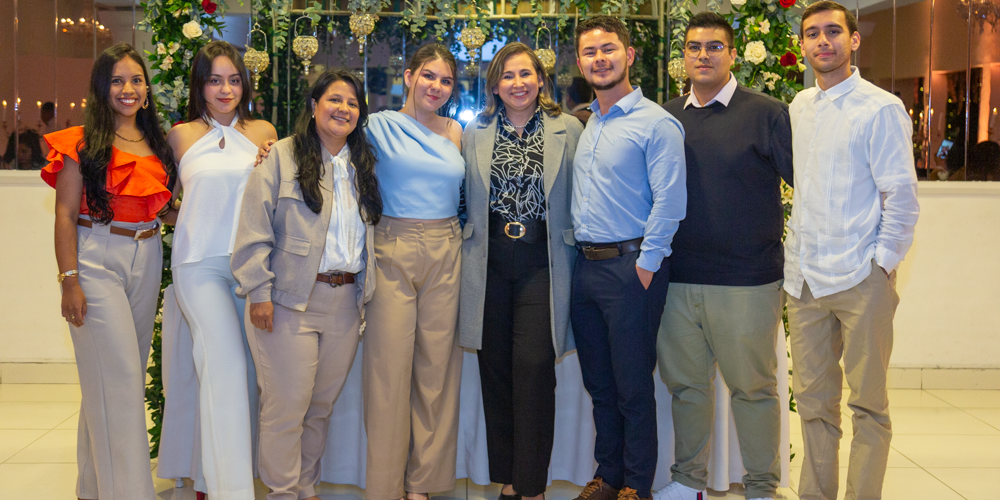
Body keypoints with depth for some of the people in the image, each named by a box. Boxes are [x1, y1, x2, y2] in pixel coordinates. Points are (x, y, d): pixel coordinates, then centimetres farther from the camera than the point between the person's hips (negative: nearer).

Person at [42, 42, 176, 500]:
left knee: (130, 373, 9)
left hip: (146, 262, 6)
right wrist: (69, 281, -14)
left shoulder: (157, 143, 13)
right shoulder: (82, 144, -3)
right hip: (97, 261, -6)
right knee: (117, 376, -7)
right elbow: (65, 215, -7)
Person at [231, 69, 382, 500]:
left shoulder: (363, 166, 15)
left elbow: (370, 234, 20)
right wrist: (259, 291, -12)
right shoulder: (282, 157, -2)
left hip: (346, 302, 5)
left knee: (322, 404, 11)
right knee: (287, 405, -2)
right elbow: (255, 228, -7)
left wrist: (365, 291, 13)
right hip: (291, 301, -5)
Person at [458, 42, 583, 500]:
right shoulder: (475, 134, 10)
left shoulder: (567, 130, 4)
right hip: (490, 263, 3)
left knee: (533, 368, -9)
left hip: (541, 264, -2)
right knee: (496, 371, 6)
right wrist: (472, 238, 10)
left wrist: (573, 245, 1)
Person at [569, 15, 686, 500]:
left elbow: (669, 201, -13)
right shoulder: (585, 124, 14)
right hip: (585, 265, 7)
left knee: (633, 387, 1)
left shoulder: (656, 123, -8)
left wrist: (646, 265, -15)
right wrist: (578, 251, 12)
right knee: (599, 384, 14)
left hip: (631, 266, -7)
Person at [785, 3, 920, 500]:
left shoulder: (881, 108, -6)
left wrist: (882, 263, -10)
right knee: (812, 399, 12)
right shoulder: (798, 107, 13)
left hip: (860, 277, -6)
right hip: (804, 277, 6)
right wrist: (799, 245, 14)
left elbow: (902, 196, -7)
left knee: (867, 404, 1)